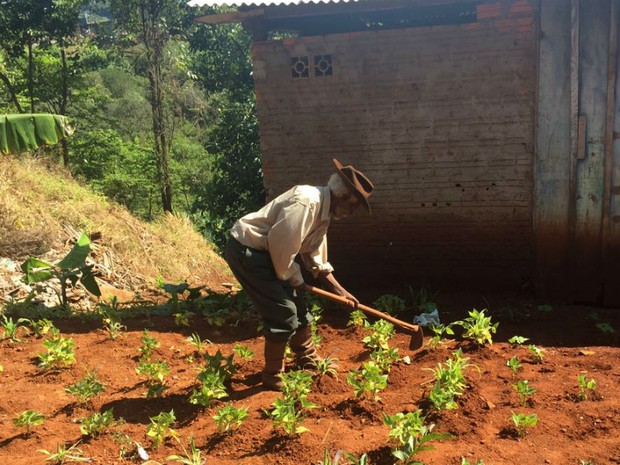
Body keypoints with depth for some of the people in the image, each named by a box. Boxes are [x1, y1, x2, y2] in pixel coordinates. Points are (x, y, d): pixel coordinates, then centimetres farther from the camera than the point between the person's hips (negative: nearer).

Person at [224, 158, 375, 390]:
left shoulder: (324, 214, 9)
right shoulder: (307, 201, -23)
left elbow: (316, 260, 16)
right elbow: (281, 242, -27)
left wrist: (340, 291, 12)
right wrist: (291, 277, -11)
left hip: (264, 252, 10)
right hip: (246, 249, -10)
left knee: (296, 304, 18)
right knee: (283, 312, -8)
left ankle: (308, 359, 38)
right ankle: (272, 376, 8)